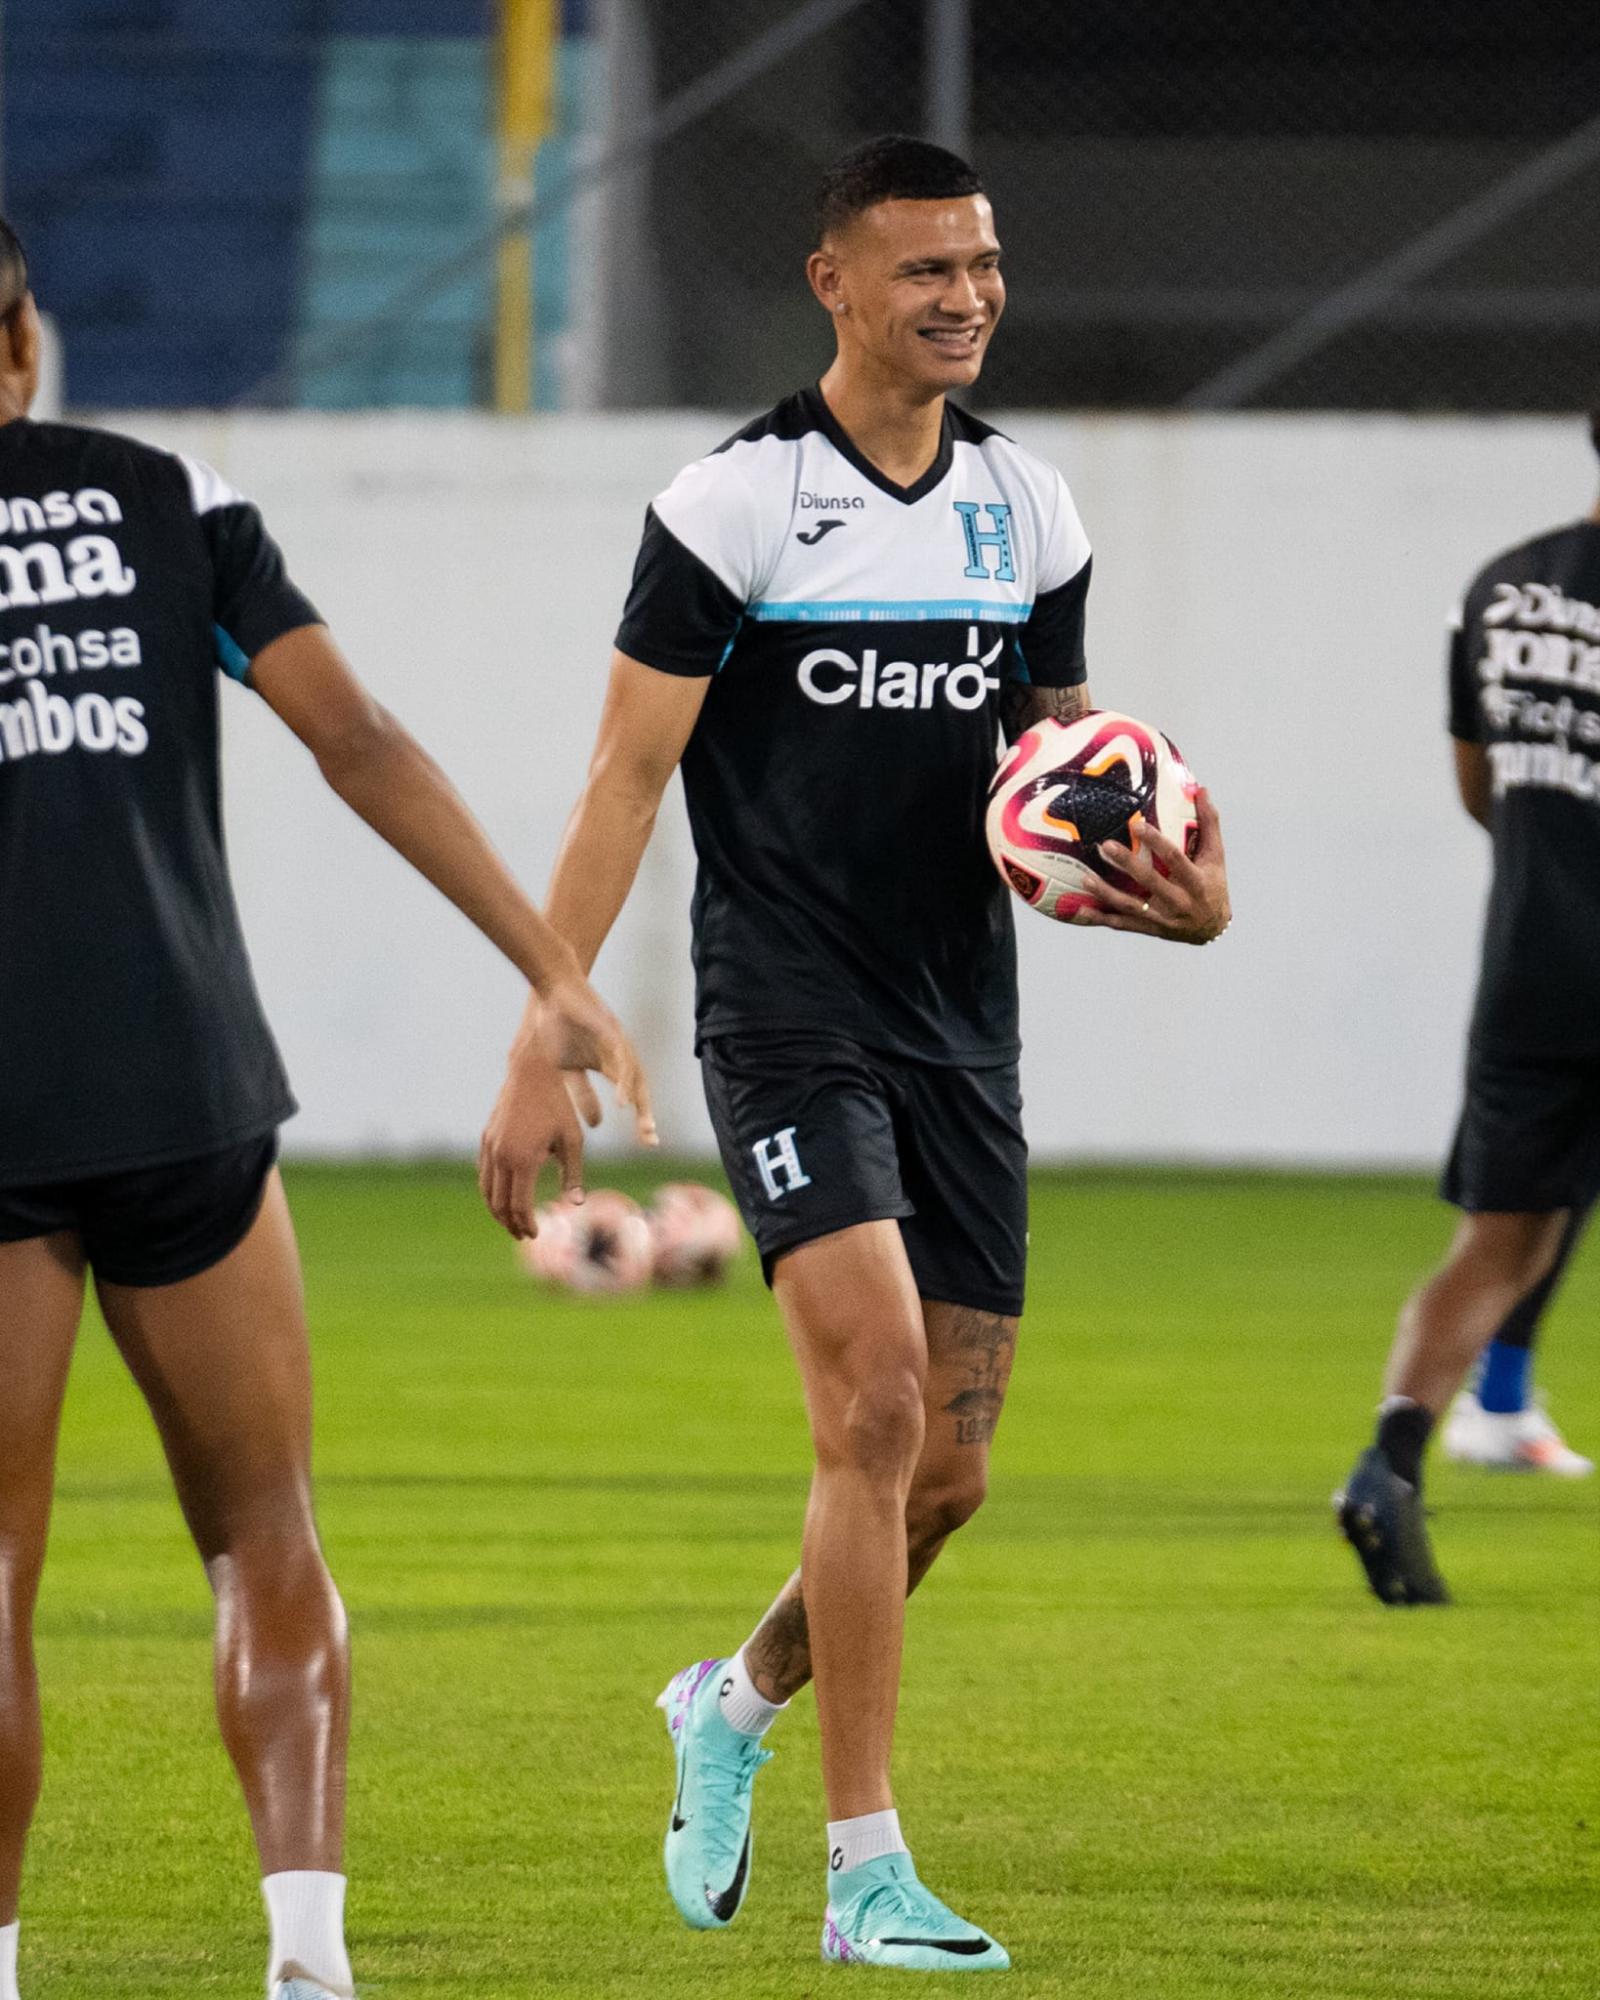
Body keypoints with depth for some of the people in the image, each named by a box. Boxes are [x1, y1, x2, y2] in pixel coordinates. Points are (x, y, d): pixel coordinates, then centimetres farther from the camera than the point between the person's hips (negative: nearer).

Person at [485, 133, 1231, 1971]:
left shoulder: (1027, 510, 9)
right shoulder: (734, 506, -7)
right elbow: (628, 777, -6)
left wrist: (1172, 886, -4)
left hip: (961, 1033, 6)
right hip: (790, 1028, -6)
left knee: (945, 1471, 5)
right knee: (875, 1405, -19)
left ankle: (738, 1703, 34)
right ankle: (865, 1873, -14)